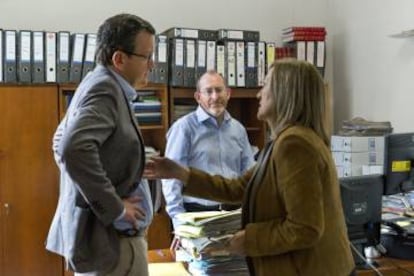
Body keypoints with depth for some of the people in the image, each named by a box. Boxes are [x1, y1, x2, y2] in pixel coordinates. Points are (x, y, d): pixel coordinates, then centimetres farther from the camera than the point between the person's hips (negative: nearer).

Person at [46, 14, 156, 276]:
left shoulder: (100, 85, 11)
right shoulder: (105, 89, -18)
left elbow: (61, 141, 22)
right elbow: (74, 148, -35)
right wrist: (115, 208, -24)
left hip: (100, 231, 10)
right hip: (111, 238, -10)